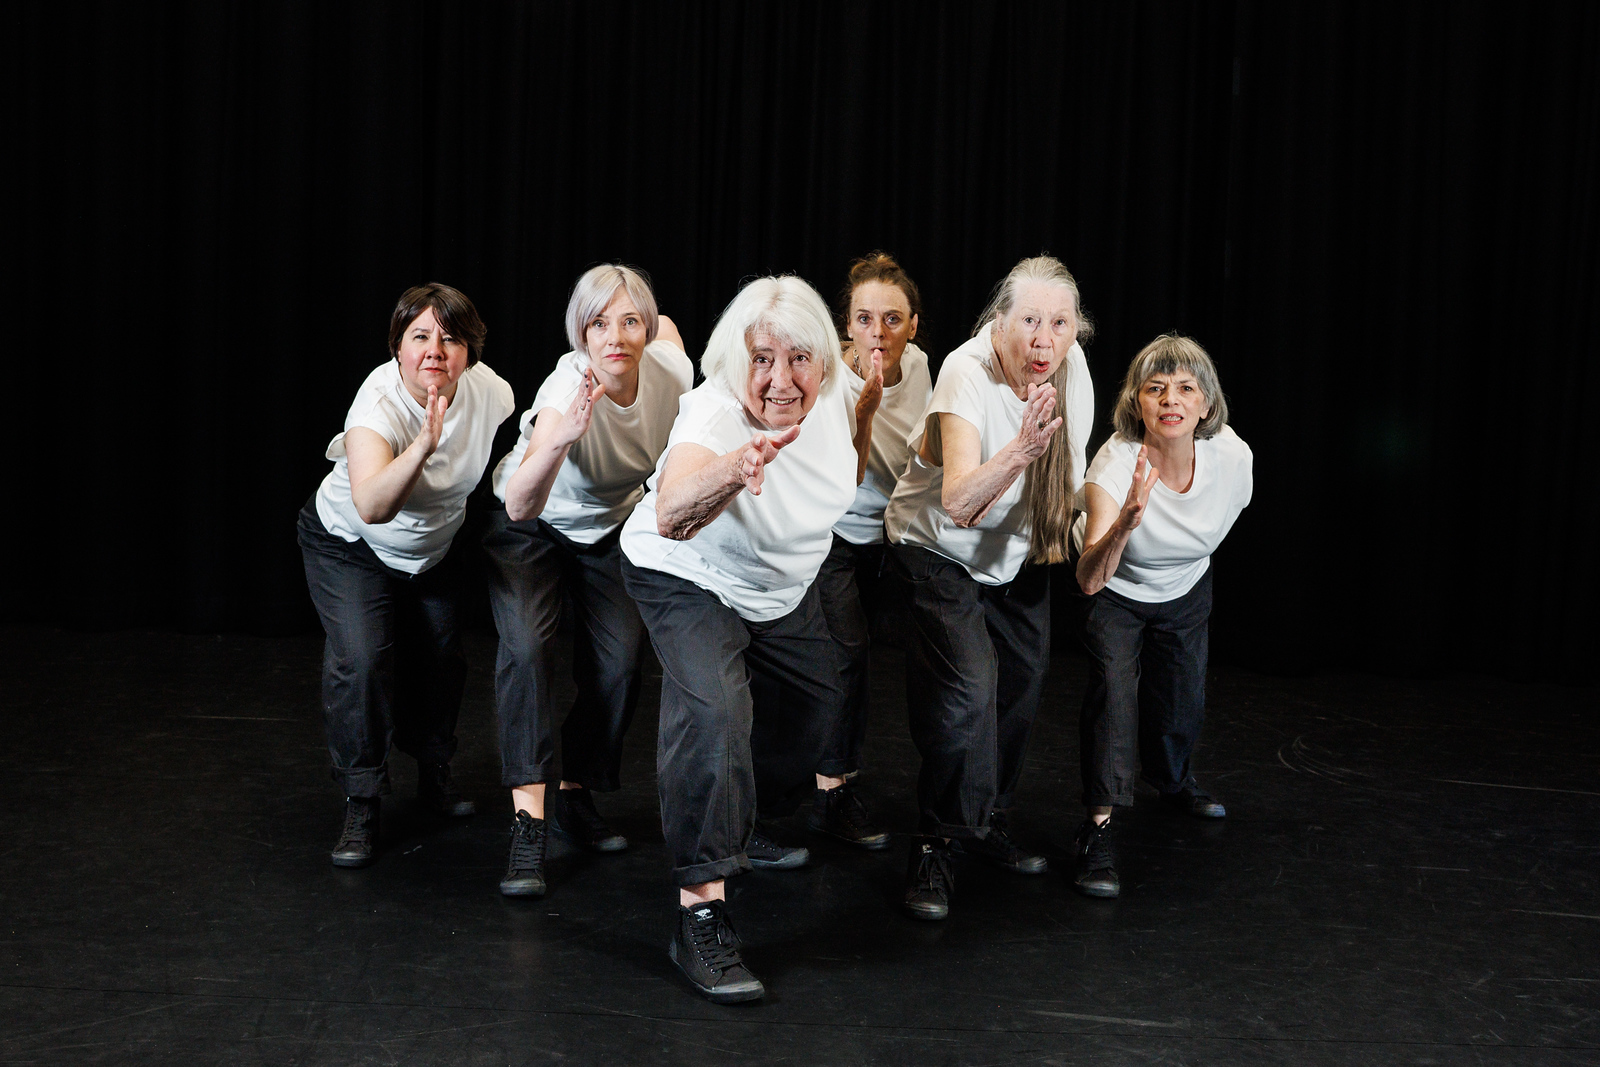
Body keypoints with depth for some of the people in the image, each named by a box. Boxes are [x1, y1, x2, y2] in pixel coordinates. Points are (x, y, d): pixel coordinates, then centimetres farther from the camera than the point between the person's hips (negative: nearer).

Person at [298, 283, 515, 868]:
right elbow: (371, 506, -54)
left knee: (440, 656, 9)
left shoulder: (491, 392, -21)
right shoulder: (379, 404, -36)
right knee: (361, 659, -20)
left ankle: (434, 773, 36)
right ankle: (361, 808, -5)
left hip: (433, 548, 5)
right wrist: (425, 442, -64)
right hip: (349, 543, -5)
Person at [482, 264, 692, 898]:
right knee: (525, 648, -25)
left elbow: (665, 324, 5)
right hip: (531, 527, -4)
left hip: (611, 530, 4)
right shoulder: (569, 389, -37)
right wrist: (561, 438, -68)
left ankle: (577, 798, 15)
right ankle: (529, 823, -27)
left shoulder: (672, 372, -24)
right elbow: (520, 506, -51)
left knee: (619, 664, -8)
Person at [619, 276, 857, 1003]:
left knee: (816, 701, 19)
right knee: (713, 711, -29)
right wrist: (731, 471, -78)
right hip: (689, 580, -7)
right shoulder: (713, 413, -39)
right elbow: (672, 516, -61)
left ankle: (738, 828, 44)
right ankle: (700, 914, -25)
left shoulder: (830, 397, -20)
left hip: (783, 585, 7)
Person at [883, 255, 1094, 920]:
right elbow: (958, 503, -45)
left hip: (1017, 554, 7)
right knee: (967, 691, -21)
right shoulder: (967, 373, -33)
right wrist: (1022, 448, -58)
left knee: (1021, 685, 13)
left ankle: (988, 824, 34)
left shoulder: (1071, 363, -13)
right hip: (940, 550, -7)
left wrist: (1054, 533, 8)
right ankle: (934, 846, -5)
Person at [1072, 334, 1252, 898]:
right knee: (1112, 688, -25)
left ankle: (1175, 783, 49)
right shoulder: (1116, 463, -38)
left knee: (1181, 704, 15)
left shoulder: (1232, 456, -27)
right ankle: (1097, 830, -17)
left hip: (1186, 592, 4)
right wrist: (1127, 521, -65)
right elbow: (1089, 579, -48)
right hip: (1117, 597, -3)